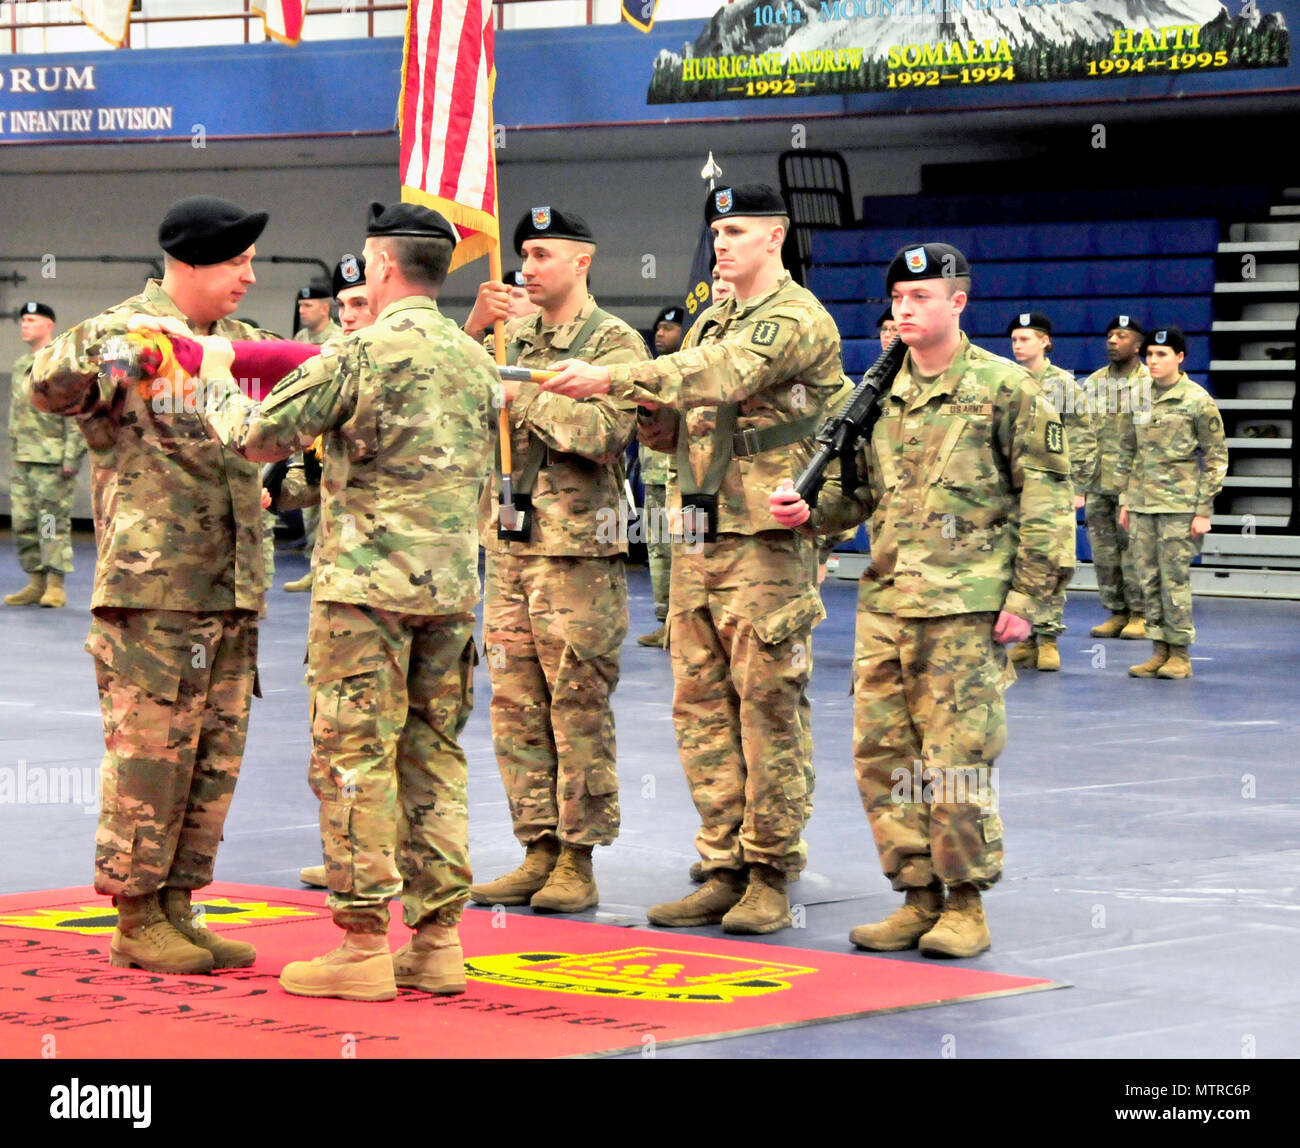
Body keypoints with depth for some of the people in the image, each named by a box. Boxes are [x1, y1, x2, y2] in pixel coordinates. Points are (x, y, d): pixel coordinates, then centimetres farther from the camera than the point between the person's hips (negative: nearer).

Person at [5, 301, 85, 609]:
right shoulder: (20, 366, 18)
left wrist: (72, 456, -16)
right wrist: (13, 452, 18)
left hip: (52, 459, -8)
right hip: (22, 459, 8)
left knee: (54, 522, -6)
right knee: (23, 523, 7)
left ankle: (56, 586, -1)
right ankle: (36, 583, 14)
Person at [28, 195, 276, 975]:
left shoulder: (242, 343, 16)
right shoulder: (124, 334, -6)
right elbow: (52, 388, -23)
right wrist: (105, 342, -38)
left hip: (232, 593, 7)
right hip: (150, 590, -7)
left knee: (215, 758, 9)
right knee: (151, 756, -4)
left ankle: (176, 905, 18)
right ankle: (137, 919, 5)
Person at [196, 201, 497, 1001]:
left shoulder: (362, 354, -11)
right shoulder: (476, 361, 11)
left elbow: (260, 437, -7)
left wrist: (218, 378, 10)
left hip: (367, 583, -7)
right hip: (453, 588, 7)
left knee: (353, 759, -2)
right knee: (433, 757, 10)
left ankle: (364, 948, -2)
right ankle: (439, 941, 11)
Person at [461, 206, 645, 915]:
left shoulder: (615, 343, -3)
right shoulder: (511, 336, 15)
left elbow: (606, 430, -18)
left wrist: (525, 398, -14)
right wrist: (472, 330, -5)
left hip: (578, 550, -6)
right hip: (508, 545, 6)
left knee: (579, 709, -3)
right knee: (516, 708, 7)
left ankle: (577, 861, 3)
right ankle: (538, 850, 14)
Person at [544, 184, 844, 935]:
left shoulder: (800, 321, -8)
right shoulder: (712, 322, 20)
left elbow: (723, 374, -25)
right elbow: (671, 425, 20)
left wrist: (612, 378, -32)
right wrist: (643, 403, -4)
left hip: (767, 542, -8)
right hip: (697, 540, 8)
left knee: (768, 706, -5)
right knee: (702, 706, 7)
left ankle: (770, 878, 1)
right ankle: (724, 871, 13)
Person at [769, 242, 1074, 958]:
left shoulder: (1005, 388, -2)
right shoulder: (881, 392, 15)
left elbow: (1046, 496, -3)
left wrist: (1028, 595, -8)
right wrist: (810, 510, 1)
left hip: (966, 607, -6)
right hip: (884, 603, 6)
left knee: (956, 758, -5)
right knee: (881, 753, 6)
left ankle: (965, 906, 6)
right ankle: (917, 897, 17)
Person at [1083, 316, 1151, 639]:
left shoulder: (1152, 383, 0)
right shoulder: (1092, 383, 13)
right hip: (1097, 484, 5)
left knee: (1135, 549, -4)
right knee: (1103, 551, 6)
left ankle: (1139, 615, 4)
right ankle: (1116, 612, 14)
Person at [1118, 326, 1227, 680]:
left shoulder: (1197, 401, -4)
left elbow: (1216, 457, -3)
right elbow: (1127, 452, 18)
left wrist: (1204, 510, -8)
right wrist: (1125, 500, 13)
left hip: (1179, 504, -5)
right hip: (1142, 503, 5)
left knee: (1175, 578, -5)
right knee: (1148, 579, 5)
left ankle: (1180, 654, 3)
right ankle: (1159, 650, 13)